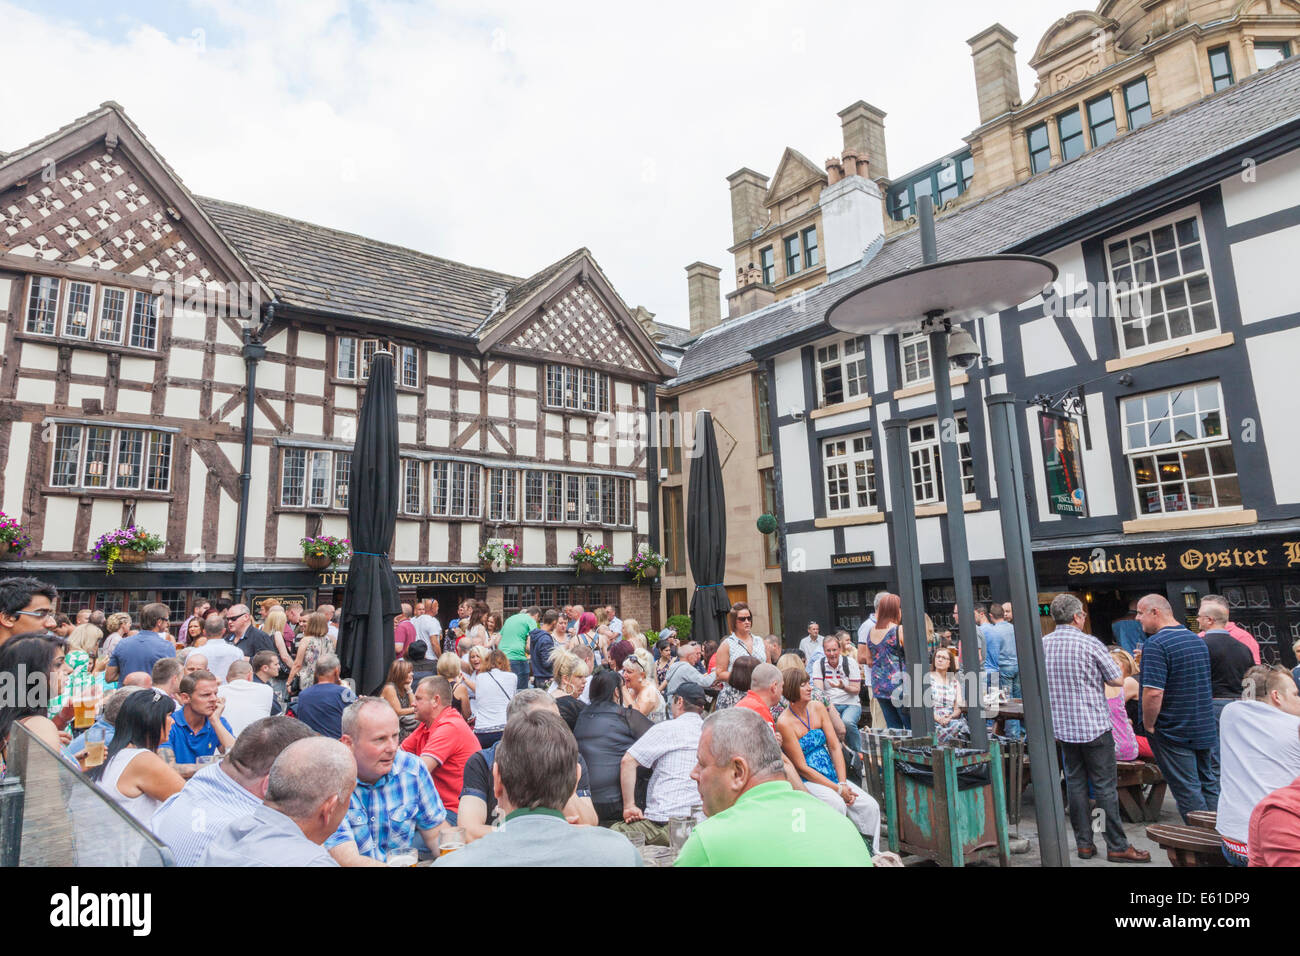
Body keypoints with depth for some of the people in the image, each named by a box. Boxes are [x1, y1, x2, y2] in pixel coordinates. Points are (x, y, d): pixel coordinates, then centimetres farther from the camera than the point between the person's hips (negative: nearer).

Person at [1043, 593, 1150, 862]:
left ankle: (1084, 844, 18)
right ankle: (1117, 846, 11)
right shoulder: (1090, 643, -12)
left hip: (1062, 727, 4)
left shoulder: (1042, 645, 1)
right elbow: (1118, 680, -4)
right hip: (1094, 726, -4)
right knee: (1105, 787, 4)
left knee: (1075, 784, 11)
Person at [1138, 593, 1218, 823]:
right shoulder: (1197, 640, 8)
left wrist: (1148, 725, -15)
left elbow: (1153, 692, -27)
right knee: (1209, 784, 17)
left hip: (1173, 732, -9)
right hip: (1204, 729, 9)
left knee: (1187, 791, 1)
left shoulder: (1156, 644, -20)